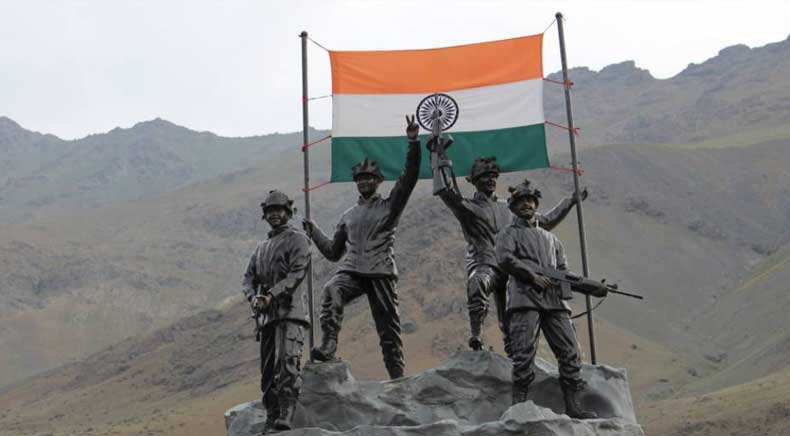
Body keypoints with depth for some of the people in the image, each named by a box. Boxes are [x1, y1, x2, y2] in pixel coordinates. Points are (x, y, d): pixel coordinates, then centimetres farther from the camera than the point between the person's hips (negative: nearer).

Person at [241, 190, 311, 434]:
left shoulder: (297, 239, 5)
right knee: (267, 370, 4)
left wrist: (272, 294, -19)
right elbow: (248, 280, 17)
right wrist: (254, 297, -5)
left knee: (287, 363, -20)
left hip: (290, 311, -7)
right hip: (266, 314, 7)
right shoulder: (261, 248, 26)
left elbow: (297, 273, -9)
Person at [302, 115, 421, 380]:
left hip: (381, 272, -2)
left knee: (388, 326, -2)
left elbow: (409, 177, -3)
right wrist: (314, 233, 16)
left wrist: (413, 143, -13)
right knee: (331, 292, -31)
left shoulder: (389, 206, 11)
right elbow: (333, 252, 29)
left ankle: (397, 375, 7)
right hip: (351, 271, 2)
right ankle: (328, 346, -39)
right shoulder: (348, 216, 24)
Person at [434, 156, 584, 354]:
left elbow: (545, 222, 33)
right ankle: (476, 336, -35)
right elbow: (443, 190, -7)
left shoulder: (508, 209, 25)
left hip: (509, 269, 5)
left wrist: (570, 202, 32)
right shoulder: (467, 207, 10)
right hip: (483, 265, -5)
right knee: (477, 282, -40)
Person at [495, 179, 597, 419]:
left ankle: (573, 406, -3)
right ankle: (519, 404, -15)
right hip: (524, 298, -5)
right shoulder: (509, 233, 15)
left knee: (571, 352, -4)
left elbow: (564, 270, 24)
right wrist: (532, 276, -13)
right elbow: (504, 259, -4)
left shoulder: (551, 238, 31)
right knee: (524, 352, -15)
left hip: (554, 300, 5)